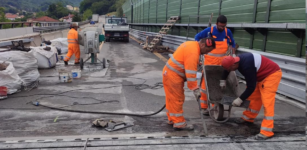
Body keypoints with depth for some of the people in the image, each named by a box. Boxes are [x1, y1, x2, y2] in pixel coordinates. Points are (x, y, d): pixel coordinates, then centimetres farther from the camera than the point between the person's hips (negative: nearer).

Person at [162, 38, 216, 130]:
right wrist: (195, 89, -22)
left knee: (172, 98, 16)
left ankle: (172, 119, 27)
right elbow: (191, 73, -26)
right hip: (173, 76, -10)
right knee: (177, 99, -3)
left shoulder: (191, 44, 9)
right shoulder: (193, 52, -23)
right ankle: (179, 123, 5)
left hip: (169, 72, 10)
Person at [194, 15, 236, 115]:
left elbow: (232, 44, 16)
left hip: (222, 62, 3)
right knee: (206, 83, -2)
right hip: (209, 61, -2)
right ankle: (204, 106, 6)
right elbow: (197, 37, 7)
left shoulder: (228, 32, 1)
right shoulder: (209, 31, -6)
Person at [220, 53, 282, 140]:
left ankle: (267, 132, -14)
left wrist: (240, 99, -20)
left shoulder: (247, 66, -34)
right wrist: (223, 80, 20)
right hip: (261, 75, 10)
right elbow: (227, 68, 17)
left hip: (271, 75, -10)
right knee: (254, 97, 17)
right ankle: (248, 118, 33)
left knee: (267, 102, -14)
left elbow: (251, 87, -28)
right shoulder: (237, 59, -7)